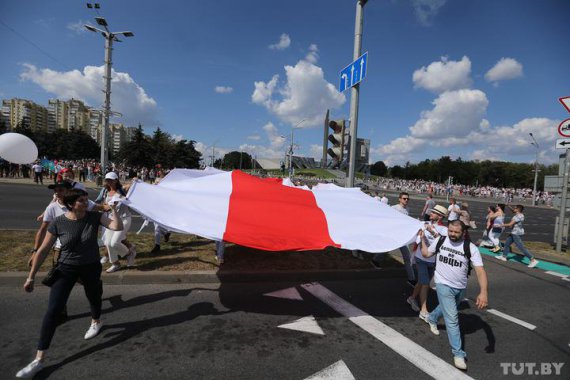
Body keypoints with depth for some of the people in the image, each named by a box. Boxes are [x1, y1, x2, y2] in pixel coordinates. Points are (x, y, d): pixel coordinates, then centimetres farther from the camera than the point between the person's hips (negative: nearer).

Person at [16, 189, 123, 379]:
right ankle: (39, 359, 8)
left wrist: (113, 210, -29)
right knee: (52, 311, -4)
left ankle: (96, 322, 53)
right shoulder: (58, 223, -15)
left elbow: (117, 227, -24)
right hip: (66, 268, 0)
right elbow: (43, 250, -7)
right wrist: (31, 276, -4)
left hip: (91, 267, 1)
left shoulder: (94, 217, -14)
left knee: (93, 298, 19)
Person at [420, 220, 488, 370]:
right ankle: (458, 353, 4)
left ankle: (431, 319, 58)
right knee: (452, 318, -7)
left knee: (447, 308, 28)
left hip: (460, 288, 2)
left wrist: (483, 292, -33)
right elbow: (426, 254, 7)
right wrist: (423, 239, 3)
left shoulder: (471, 248, -16)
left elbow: (480, 270, -22)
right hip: (443, 285, -2)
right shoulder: (440, 241, -10)